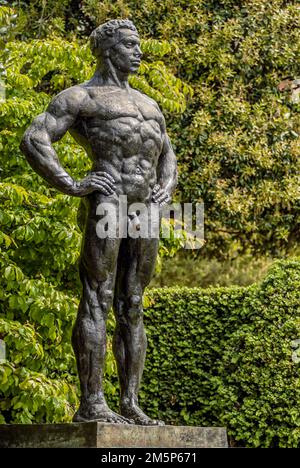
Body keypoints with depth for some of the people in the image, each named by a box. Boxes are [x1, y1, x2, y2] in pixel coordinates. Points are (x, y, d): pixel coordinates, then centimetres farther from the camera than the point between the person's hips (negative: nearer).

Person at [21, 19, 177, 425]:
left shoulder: (146, 104, 26)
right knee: (97, 300, -11)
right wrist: (71, 185, -14)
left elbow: (167, 156, 34)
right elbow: (33, 140, -6)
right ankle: (91, 404, -12)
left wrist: (166, 189, 13)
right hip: (106, 201, -7)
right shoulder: (80, 98, 3)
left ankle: (131, 405, 5)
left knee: (132, 306, 4)